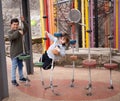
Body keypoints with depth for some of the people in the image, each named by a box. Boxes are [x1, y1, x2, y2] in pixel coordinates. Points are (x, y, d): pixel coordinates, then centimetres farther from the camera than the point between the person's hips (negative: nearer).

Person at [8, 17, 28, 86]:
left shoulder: (20, 30, 8)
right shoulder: (10, 32, -8)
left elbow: (26, 29, -3)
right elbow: (11, 37, -29)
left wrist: (23, 21, -15)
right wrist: (18, 32, -41)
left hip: (20, 52, 6)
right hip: (14, 53, -6)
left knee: (20, 65, 16)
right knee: (14, 66, -3)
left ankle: (21, 77, 29)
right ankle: (13, 80, 3)